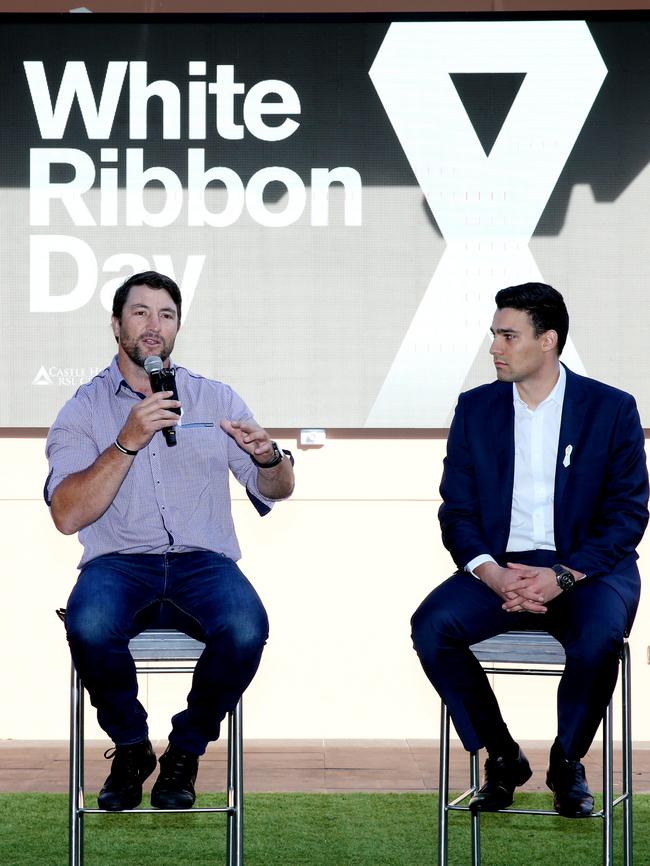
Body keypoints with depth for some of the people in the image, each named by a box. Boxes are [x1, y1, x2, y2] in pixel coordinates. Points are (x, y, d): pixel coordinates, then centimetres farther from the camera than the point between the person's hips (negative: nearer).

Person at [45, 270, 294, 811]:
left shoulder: (216, 400, 15)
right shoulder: (84, 410, 8)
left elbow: (278, 489, 14)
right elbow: (67, 515, -6)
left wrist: (268, 456, -10)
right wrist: (128, 441, -16)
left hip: (203, 559, 1)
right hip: (118, 561, -1)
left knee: (246, 628, -32)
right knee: (90, 625, -36)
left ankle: (185, 752, -6)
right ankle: (131, 748, -6)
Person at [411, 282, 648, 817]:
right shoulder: (476, 408, 8)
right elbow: (457, 512, 5)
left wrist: (564, 575, -18)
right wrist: (491, 572, -16)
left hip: (587, 567, -2)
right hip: (499, 567, 3)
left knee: (598, 639, -35)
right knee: (431, 626, -26)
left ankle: (567, 763, -6)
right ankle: (502, 757, -6)